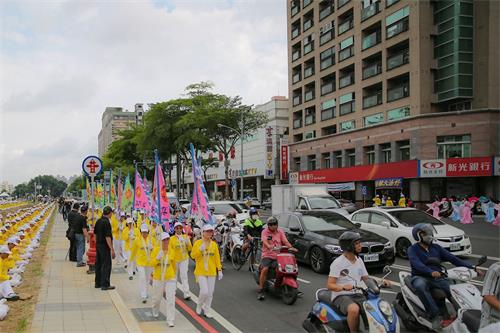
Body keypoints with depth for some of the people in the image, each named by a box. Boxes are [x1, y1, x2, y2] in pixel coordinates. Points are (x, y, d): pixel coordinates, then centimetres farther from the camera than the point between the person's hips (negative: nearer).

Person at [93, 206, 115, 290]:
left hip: (98, 245, 9)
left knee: (98, 264, 15)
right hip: (105, 246, -9)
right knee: (106, 265, -2)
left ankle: (98, 283, 23)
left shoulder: (98, 221, 7)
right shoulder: (106, 222, -19)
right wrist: (112, 249, -20)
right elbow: (107, 237, -22)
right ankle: (105, 285, 0)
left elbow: (95, 234, 15)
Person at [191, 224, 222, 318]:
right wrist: (200, 249, -20)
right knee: (204, 291, -12)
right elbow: (193, 255, -5)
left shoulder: (214, 244, 4)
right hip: (200, 271, -3)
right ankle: (199, 306, 17)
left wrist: (219, 270, 4)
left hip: (211, 272, 4)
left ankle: (207, 310, 23)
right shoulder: (198, 243, -5)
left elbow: (217, 258, 8)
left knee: (210, 293, 6)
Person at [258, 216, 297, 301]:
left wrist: (291, 247, -19)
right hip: (267, 255, -3)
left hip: (278, 256, 3)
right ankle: (260, 291, -20)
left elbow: (285, 241, 2)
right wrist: (270, 247, -37)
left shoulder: (280, 232, 13)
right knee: (265, 269, -29)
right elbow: (265, 241, -16)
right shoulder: (264, 232, 2)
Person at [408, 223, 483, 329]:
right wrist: (431, 272, -37)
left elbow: (453, 259, 8)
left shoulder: (436, 248, 17)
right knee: (420, 285, -39)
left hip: (437, 277, 4)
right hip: (420, 277, -4)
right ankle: (436, 316, -39)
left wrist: (472, 268, -4)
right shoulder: (412, 249, 2)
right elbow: (416, 264, -18)